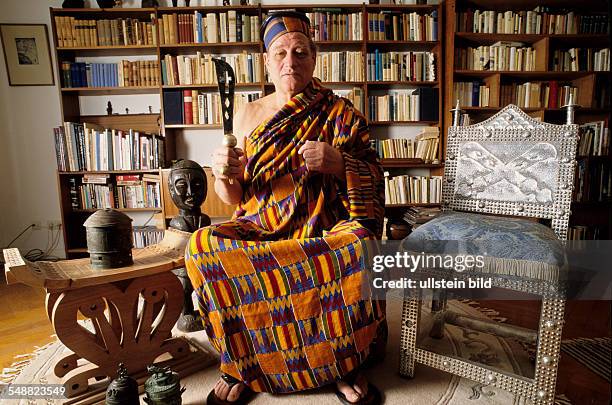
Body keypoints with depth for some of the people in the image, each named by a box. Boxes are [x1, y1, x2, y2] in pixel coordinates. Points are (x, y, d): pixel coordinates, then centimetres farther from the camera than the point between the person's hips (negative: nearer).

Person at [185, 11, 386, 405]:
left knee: (361, 247, -33)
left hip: (326, 231, -1)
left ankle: (343, 361, -8)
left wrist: (339, 162, -17)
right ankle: (244, 363, -6)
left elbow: (372, 186, 2)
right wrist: (225, 175, -12)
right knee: (203, 245, -25)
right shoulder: (249, 115, 9)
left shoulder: (341, 114, 5)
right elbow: (235, 197, 11)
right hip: (262, 226, 2)